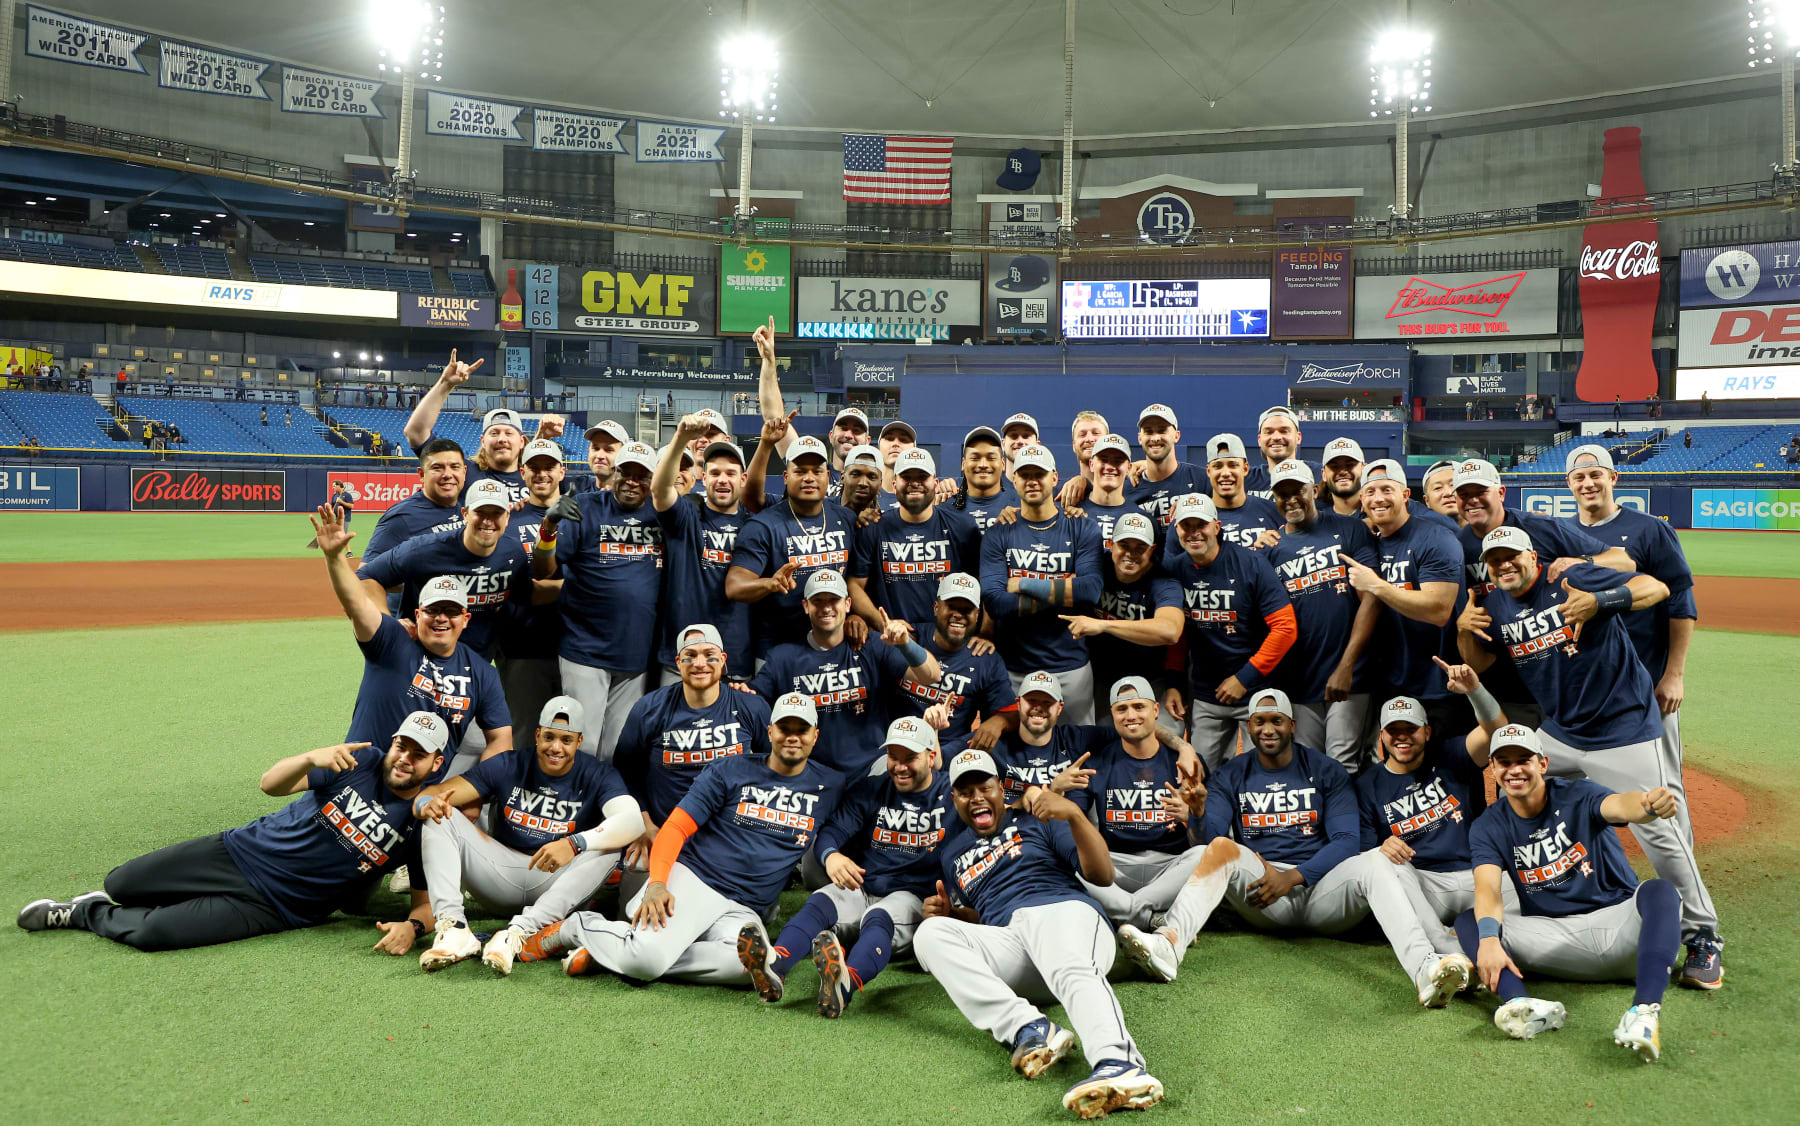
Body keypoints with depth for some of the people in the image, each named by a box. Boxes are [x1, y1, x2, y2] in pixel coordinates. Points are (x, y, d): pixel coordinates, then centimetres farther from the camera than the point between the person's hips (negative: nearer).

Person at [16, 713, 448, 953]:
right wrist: (312, 758, -31)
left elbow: (428, 899, -5)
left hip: (273, 907, -2)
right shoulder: (362, 762, -5)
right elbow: (271, 784, -9)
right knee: (119, 884, -3)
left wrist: (412, 926, -29)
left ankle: (89, 914, 14)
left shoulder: (423, 826, -8)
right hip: (241, 852, 2)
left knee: (152, 933, -17)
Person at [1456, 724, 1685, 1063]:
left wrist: (1649, 805, -56)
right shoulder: (1489, 827, 1)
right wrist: (1488, 938, -37)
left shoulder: (1577, 796, -6)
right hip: (1553, 938, 2)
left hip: (1619, 924, -2)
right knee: (1469, 920, -20)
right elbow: (1488, 888, -15)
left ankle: (1645, 1010, -52)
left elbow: (1620, 806, -30)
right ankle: (1522, 1004, -49)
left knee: (1660, 891, -32)